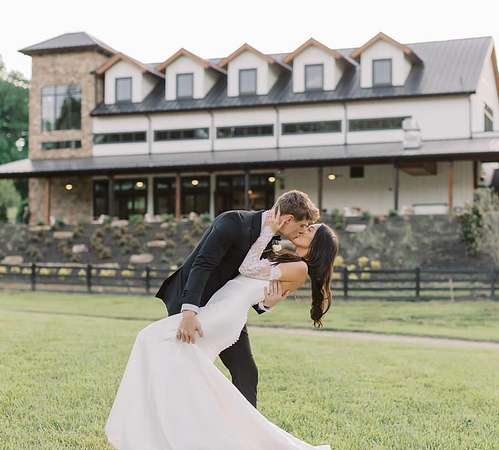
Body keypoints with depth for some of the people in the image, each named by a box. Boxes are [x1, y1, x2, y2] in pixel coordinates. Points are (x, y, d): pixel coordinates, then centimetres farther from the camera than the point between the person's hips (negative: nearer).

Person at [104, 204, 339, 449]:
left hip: (224, 315, -10)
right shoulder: (285, 261, 25)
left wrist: (268, 230, 3)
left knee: (155, 338, -20)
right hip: (215, 311, 10)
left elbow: (248, 268, -4)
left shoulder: (301, 268, -3)